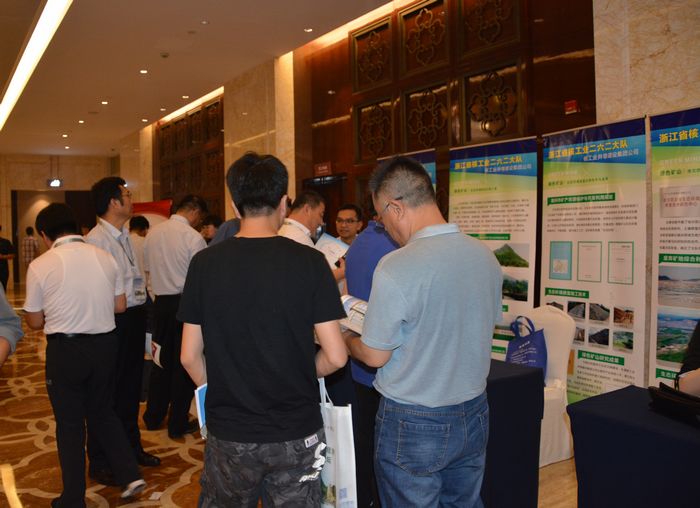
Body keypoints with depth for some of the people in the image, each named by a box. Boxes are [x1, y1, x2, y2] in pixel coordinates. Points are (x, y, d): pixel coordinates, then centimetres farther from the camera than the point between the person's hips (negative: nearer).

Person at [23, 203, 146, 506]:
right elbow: (120, 306, 6)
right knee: (103, 413, 23)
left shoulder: (40, 265, -10)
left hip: (65, 349, -3)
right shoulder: (104, 257, 0)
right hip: (105, 344, 4)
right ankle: (130, 475, 19)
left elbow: (35, 322, -3)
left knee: (70, 425, 12)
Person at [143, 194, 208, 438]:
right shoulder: (193, 237, -15)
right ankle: (178, 424, 15)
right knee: (184, 363, 5)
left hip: (161, 301, 6)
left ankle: (153, 416, 30)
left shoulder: (153, 232, 3)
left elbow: (148, 268, 11)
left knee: (162, 359, 18)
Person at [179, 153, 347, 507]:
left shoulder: (205, 263, -8)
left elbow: (190, 356, -3)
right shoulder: (309, 261, -12)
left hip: (228, 433, 2)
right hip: (296, 433, -1)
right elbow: (335, 356, -12)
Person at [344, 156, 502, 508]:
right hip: (474, 415, 6)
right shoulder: (486, 257, -4)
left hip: (415, 425, -6)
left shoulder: (395, 268, -24)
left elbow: (375, 356, -15)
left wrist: (344, 337, 5)